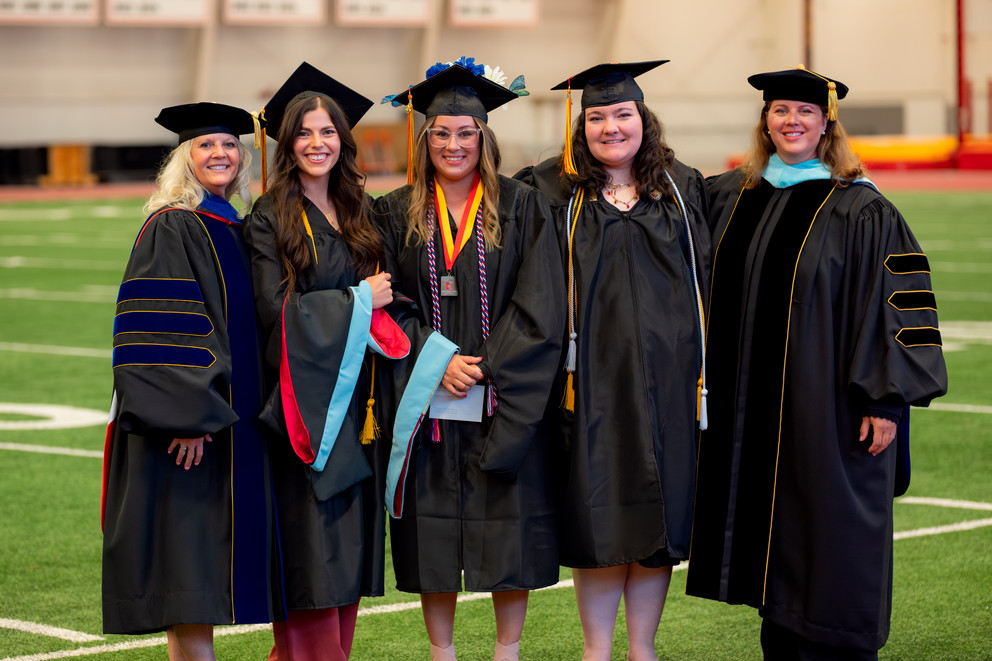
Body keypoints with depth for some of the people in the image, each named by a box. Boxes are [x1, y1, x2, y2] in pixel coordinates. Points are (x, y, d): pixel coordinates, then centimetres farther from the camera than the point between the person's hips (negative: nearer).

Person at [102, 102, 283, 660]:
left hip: (233, 420, 8)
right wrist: (184, 415, -24)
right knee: (190, 555, -8)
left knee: (202, 564, 8)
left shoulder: (236, 230, 15)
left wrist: (255, 409, 16)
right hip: (189, 423, -8)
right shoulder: (172, 229, -9)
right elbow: (154, 329, -17)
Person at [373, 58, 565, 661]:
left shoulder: (521, 208, 3)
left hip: (505, 402, -1)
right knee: (433, 535, 3)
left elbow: (539, 307, -4)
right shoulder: (397, 214, 7)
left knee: (511, 529, 1)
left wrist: (486, 367, -13)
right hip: (425, 403, 1)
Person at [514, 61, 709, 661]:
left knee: (658, 515, 4)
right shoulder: (553, 193, 3)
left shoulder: (683, 189, 9)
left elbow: (707, 275, 10)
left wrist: (705, 367, 4)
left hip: (665, 374, 2)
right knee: (598, 513, 0)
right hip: (593, 376, -2)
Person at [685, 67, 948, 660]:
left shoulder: (860, 210, -8)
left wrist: (887, 398, -17)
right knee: (771, 534, 12)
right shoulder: (731, 195, 9)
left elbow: (898, 299, -11)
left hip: (823, 404, -6)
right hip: (752, 406, 6)